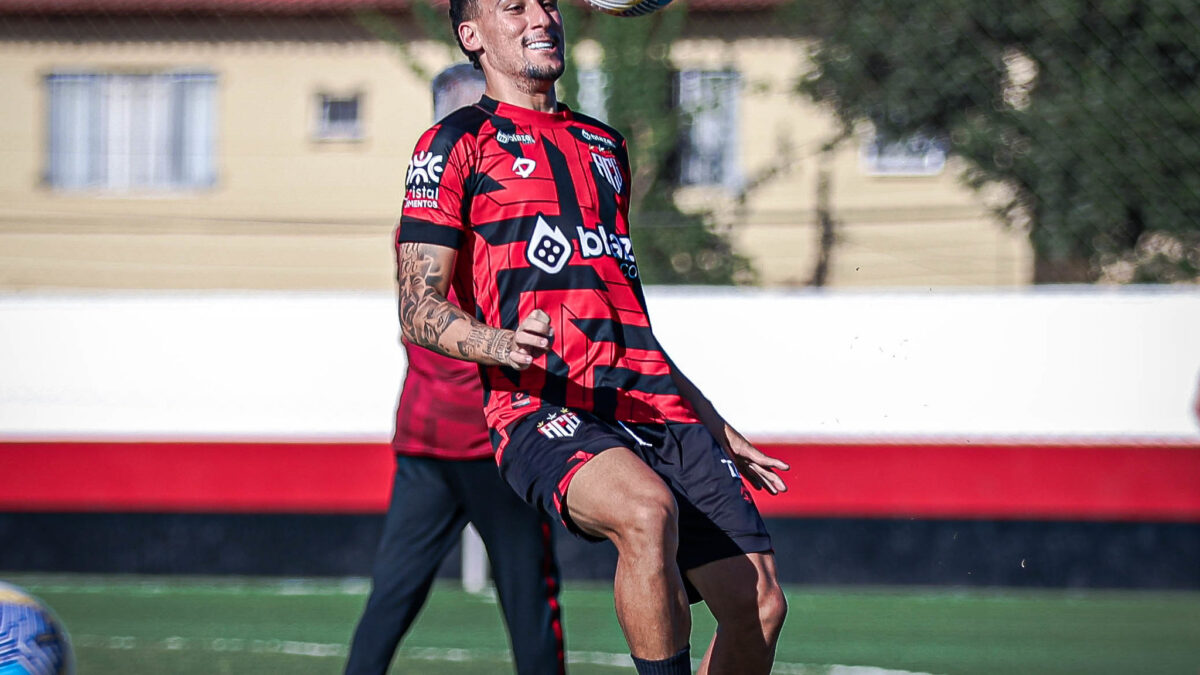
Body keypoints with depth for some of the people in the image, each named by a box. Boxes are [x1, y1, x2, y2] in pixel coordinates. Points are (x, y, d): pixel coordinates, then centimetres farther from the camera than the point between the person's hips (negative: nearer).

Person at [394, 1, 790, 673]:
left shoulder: (606, 145, 28)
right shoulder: (456, 144, 9)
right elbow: (419, 309, -1)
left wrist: (716, 428, 31)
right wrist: (501, 344, -22)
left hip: (657, 407, 6)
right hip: (544, 413, -6)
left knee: (760, 606, -7)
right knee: (647, 508, -37)